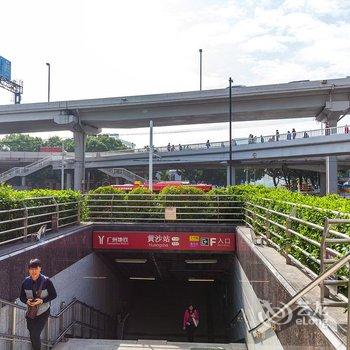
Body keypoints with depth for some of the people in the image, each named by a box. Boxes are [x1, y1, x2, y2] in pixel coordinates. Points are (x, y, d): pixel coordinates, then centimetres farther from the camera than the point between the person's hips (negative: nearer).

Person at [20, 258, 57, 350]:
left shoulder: (46, 281, -18)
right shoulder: (26, 282, -7)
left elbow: (54, 295, -10)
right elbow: (22, 297, 4)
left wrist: (42, 300, -23)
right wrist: (27, 301, -18)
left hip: (43, 313, -4)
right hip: (30, 313, 4)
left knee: (35, 335, -8)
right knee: (32, 335, 18)